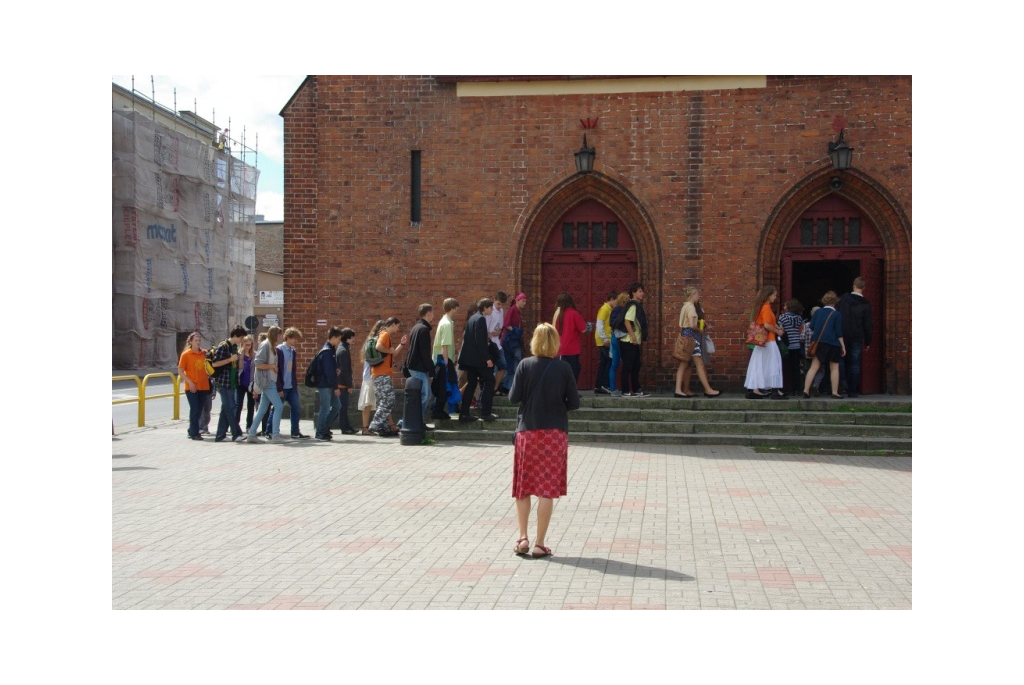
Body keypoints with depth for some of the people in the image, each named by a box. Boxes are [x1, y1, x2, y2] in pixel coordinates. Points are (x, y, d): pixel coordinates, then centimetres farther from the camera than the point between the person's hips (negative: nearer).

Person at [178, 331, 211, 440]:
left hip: (204, 386, 5)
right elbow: (180, 371, -6)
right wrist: (190, 382, -14)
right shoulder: (186, 354, -4)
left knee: (199, 410, 9)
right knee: (195, 410, -7)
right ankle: (194, 433, 1)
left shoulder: (204, 353, 7)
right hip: (192, 387, -4)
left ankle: (192, 431, 22)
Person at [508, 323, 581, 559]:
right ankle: (539, 544, 2)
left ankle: (523, 537, 4)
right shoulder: (563, 368, -4)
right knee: (547, 490, 1)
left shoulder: (525, 365, -5)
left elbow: (514, 398, -6)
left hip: (527, 431, 1)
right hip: (555, 432, -1)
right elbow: (574, 402, -3)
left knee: (523, 487, 13)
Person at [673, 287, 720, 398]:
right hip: (691, 335, -10)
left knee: (683, 365, 6)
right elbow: (692, 325, -21)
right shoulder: (691, 306, -13)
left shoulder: (685, 306, 16)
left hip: (685, 335, 10)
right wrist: (699, 329, -5)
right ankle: (708, 390, -6)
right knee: (700, 364, -7)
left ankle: (678, 390, 2)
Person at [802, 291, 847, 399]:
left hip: (818, 342, 3)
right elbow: (839, 332, -5)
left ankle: (806, 390, -8)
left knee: (814, 367, 2)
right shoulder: (837, 314, -3)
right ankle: (835, 393, 6)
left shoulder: (817, 312, 6)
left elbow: (811, 327, 4)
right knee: (834, 368, 8)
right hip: (832, 343, -3)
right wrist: (843, 346, 1)